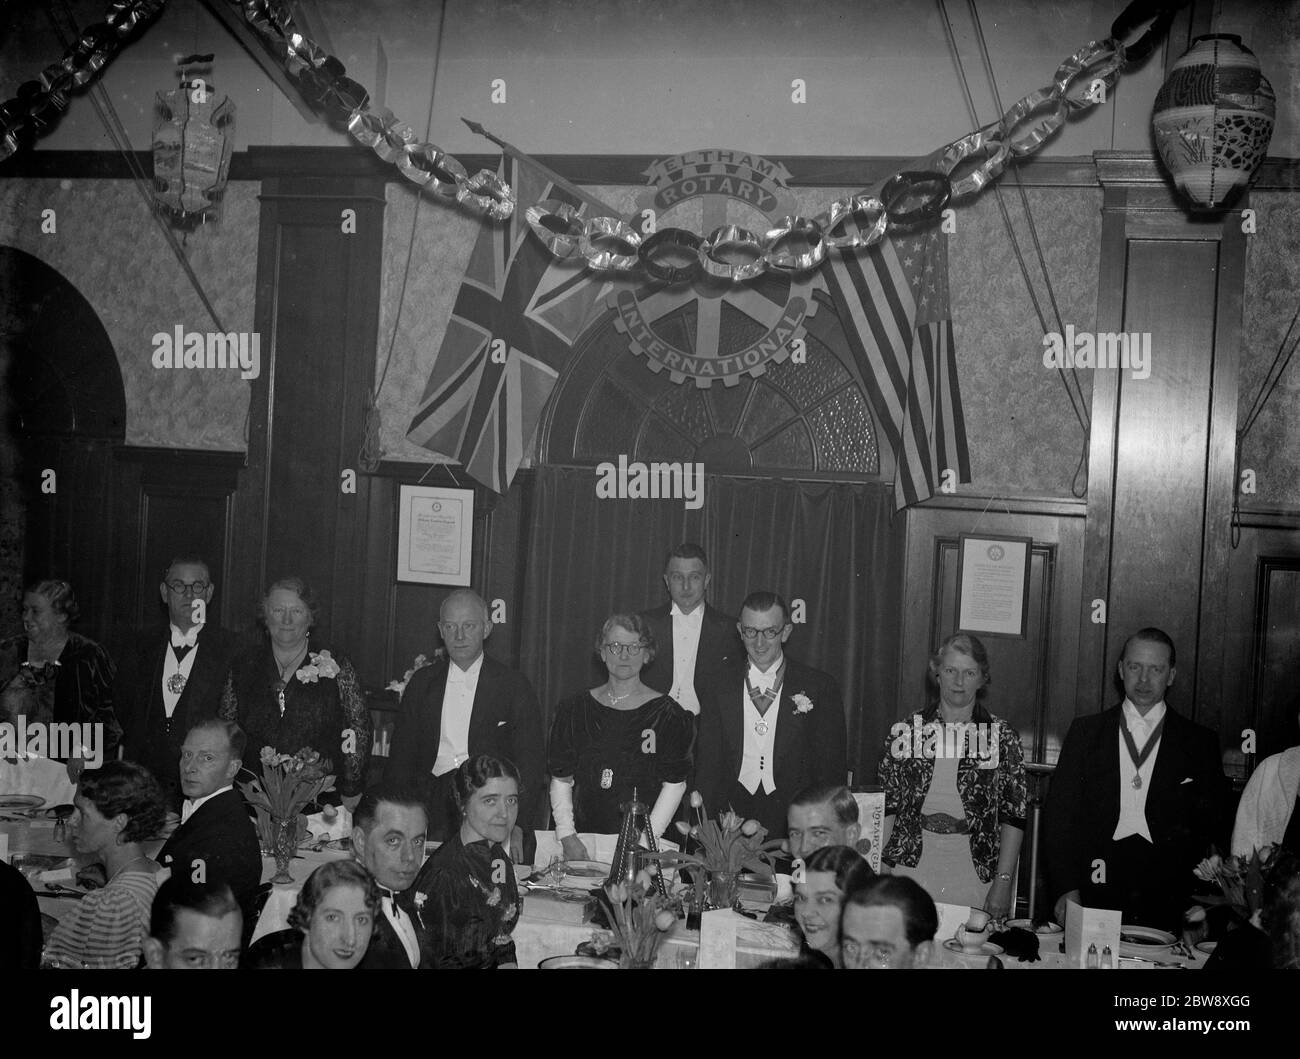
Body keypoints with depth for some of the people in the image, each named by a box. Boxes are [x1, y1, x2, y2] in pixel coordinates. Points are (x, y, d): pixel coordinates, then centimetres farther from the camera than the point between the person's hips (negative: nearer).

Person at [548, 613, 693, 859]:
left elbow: (674, 784, -1)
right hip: (584, 840, 2)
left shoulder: (666, 714, 2)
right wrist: (566, 835, -1)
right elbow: (561, 780, 10)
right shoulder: (574, 709, 10)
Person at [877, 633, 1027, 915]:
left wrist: (1003, 883, -7)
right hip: (910, 866, 1)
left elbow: (1014, 817, -1)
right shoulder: (906, 731, 3)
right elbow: (885, 809, 5)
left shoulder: (1002, 737, 0)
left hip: (974, 875, -1)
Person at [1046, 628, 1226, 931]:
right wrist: (1066, 888, -6)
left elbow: (1210, 828, 7)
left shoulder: (1200, 743, 8)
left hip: (1166, 898, 0)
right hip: (1095, 892, 0)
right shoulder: (1086, 732, 9)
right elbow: (1060, 814, 5)